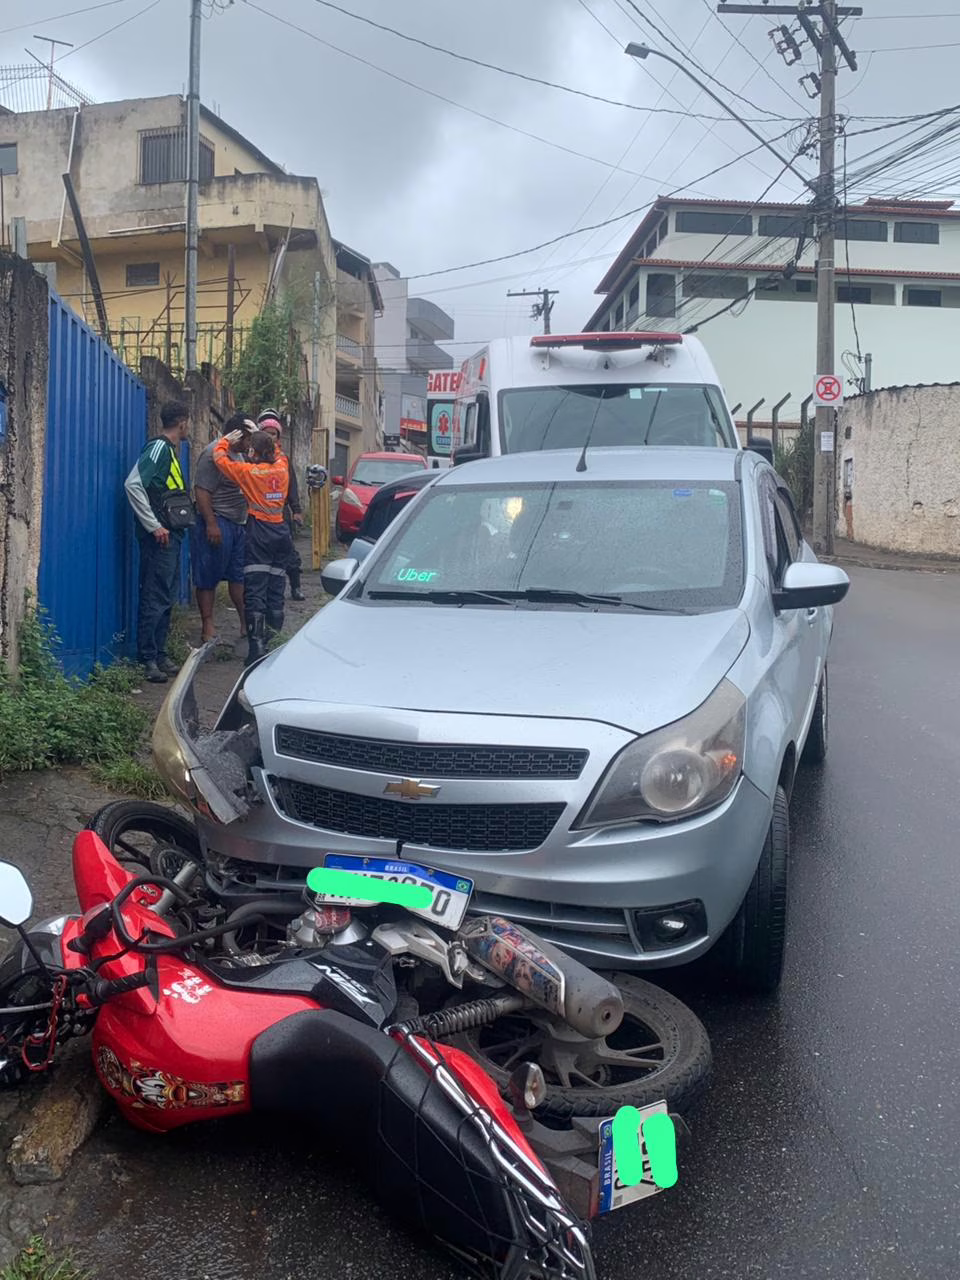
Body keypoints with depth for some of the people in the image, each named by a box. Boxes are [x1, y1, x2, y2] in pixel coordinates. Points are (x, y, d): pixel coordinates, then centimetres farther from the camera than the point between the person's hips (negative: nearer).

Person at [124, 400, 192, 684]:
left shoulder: (170, 450, 17)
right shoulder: (159, 447, -11)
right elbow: (133, 484, -22)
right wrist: (154, 526, -20)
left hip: (170, 536, 10)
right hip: (159, 538, -10)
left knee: (167, 597, 13)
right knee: (155, 598, -8)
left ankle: (159, 655, 20)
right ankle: (147, 660, -4)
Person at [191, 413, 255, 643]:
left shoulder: (237, 453, 16)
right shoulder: (213, 453, -14)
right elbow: (202, 490, -20)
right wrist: (211, 524, -24)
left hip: (237, 524, 9)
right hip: (217, 524, -9)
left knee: (239, 575, 11)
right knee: (208, 578, -2)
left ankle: (246, 622, 16)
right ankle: (208, 627, 3)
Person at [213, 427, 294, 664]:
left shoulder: (249, 472, -9)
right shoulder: (282, 467, 4)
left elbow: (220, 457, 1)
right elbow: (277, 452, 27)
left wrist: (225, 440, 18)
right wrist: (259, 436, 30)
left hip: (259, 534, -5)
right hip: (281, 532, 5)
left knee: (255, 592, -5)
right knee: (275, 590, 11)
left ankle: (257, 648, -11)